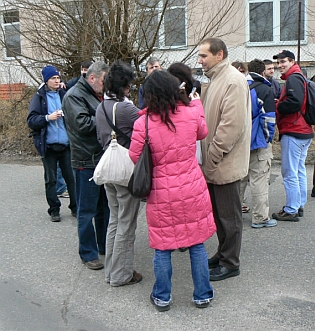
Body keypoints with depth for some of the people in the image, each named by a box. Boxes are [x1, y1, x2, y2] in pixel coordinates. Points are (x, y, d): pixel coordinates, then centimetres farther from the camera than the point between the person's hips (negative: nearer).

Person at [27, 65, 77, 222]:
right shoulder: (39, 97, 1)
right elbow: (31, 120, -4)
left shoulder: (64, 95, 6)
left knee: (71, 177, 4)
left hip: (66, 144, 1)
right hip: (49, 144, -1)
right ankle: (54, 210, 19)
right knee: (51, 179, 7)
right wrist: (48, 118, -17)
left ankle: (75, 207, 16)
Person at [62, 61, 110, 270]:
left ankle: (105, 246, 31)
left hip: (104, 159, 9)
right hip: (87, 161, -8)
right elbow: (82, 124, -22)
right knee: (87, 210, 2)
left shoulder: (99, 96, 16)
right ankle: (88, 254, 13)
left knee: (104, 208, 17)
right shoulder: (74, 96, -9)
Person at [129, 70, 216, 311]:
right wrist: (197, 103, 29)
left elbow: (134, 159, -6)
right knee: (197, 244, 14)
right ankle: (203, 295, 27)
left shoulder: (143, 123, -13)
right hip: (193, 190, 2)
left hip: (161, 194, -2)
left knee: (162, 248, 12)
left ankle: (162, 298, 27)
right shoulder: (192, 113, -6)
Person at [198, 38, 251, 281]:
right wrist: (207, 159, 8)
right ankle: (223, 254, 33)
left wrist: (211, 158, -20)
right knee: (219, 212, 19)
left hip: (226, 163, -9)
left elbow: (232, 125, -24)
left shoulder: (234, 81, -17)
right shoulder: (214, 80, 14)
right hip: (214, 163, 9)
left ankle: (230, 264, 17)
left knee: (229, 215, 4)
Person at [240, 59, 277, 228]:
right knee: (259, 180, 0)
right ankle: (260, 218, 6)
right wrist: (268, 138, 0)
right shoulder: (265, 89, -9)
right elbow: (269, 118, -12)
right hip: (258, 142, -5)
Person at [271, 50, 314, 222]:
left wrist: (275, 108, -12)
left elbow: (294, 102, -26)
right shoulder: (299, 77, 20)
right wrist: (279, 104, 4)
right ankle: (299, 206, 25)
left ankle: (291, 211, -1)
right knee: (299, 171, 15)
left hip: (293, 133, -11)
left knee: (289, 173, -6)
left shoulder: (293, 79, -12)